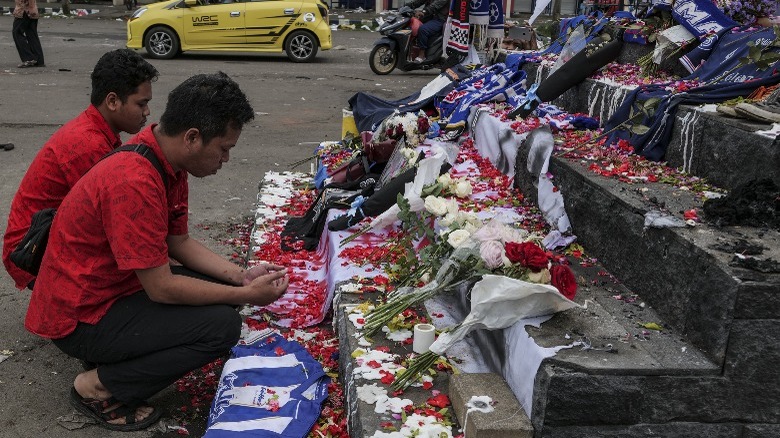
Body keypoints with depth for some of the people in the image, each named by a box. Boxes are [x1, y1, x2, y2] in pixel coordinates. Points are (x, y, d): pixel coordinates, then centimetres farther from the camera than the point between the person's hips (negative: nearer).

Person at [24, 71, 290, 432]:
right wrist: (247, 295, -17)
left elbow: (179, 242, 8)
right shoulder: (135, 182, -31)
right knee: (222, 325, -19)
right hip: (80, 318, -9)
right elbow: (161, 288, -26)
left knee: (222, 282, 9)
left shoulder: (169, 159, -1)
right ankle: (99, 388, -4)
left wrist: (241, 276, -3)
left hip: (114, 286, 9)